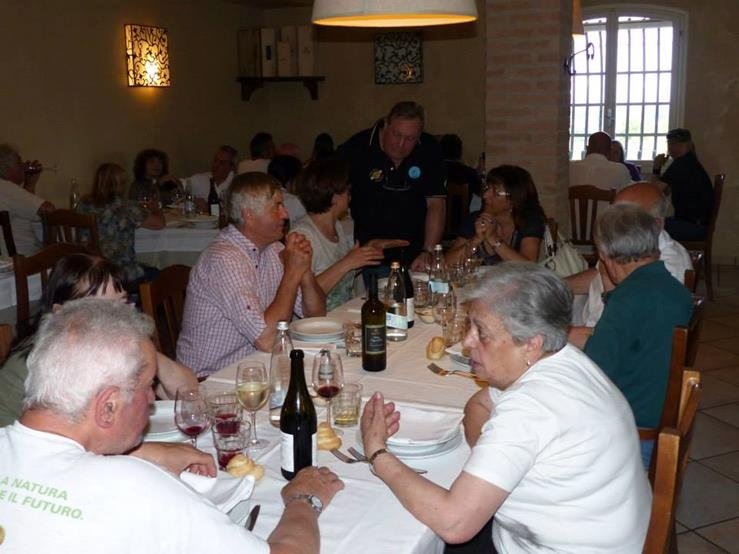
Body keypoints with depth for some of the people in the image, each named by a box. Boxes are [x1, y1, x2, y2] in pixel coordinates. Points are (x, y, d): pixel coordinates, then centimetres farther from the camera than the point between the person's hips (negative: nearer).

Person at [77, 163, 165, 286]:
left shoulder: (84, 205, -3)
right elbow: (160, 223, -8)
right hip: (123, 277, -6)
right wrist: (155, 210, 13)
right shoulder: (125, 207, -18)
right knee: (156, 273, 24)